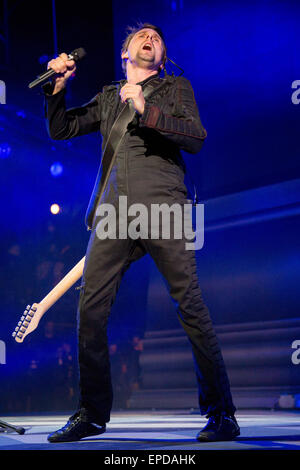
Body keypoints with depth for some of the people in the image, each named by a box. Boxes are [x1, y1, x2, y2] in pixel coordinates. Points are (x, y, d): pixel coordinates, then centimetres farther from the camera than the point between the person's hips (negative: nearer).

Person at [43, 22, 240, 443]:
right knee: (90, 309, -3)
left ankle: (221, 413, 0)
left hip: (161, 208, -3)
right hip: (113, 212, 4)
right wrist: (58, 86, 11)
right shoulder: (107, 97, 26)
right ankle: (92, 414, 9)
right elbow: (60, 129, 26)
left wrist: (146, 110, -10)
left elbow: (197, 138, 1)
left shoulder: (174, 88, 16)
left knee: (191, 307, -8)